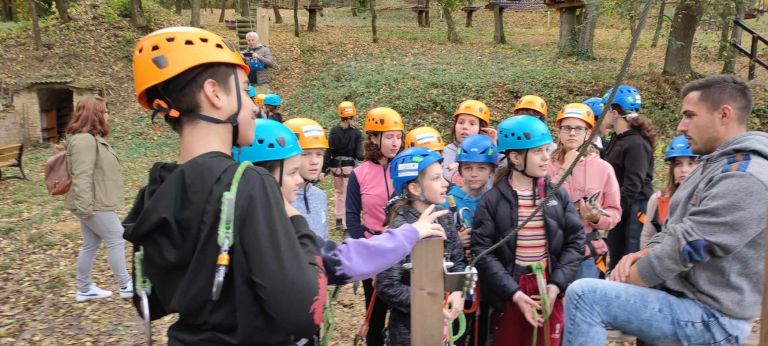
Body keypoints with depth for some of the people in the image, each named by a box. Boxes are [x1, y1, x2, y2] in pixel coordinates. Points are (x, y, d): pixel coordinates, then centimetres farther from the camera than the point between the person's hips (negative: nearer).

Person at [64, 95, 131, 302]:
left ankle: (84, 289, 23)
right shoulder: (84, 140, -20)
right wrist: (85, 206, -28)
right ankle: (125, 286, 7)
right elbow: (82, 176, -26)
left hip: (95, 203, 10)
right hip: (93, 205, -10)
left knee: (91, 245, 14)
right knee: (116, 240, -2)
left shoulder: (92, 138, 15)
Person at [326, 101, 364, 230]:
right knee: (347, 194, 5)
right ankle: (346, 222, 3)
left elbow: (329, 150, -5)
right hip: (349, 165, -2)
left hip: (335, 165, 2)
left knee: (338, 192, 19)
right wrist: (362, 157, 9)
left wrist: (325, 167, -2)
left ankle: (339, 219, 23)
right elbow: (358, 153, -10)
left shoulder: (334, 130, -4)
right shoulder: (356, 132, -7)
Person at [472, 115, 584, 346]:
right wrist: (514, 292, -15)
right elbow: (483, 251, -9)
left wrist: (557, 284, -10)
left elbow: (575, 242, 2)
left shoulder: (558, 195, 4)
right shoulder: (492, 200, -6)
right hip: (509, 294, -2)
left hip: (549, 290, 2)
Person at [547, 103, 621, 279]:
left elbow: (614, 212, 4)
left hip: (588, 252, 0)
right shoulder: (547, 166, 1)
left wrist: (597, 218, -17)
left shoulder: (603, 168, 1)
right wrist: (565, 169, -12)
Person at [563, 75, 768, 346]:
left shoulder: (744, 178, -21)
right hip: (683, 295, 10)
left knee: (583, 295, -21)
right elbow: (673, 230, 16)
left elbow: (686, 246, -24)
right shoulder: (714, 166, 13)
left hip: (711, 318, -10)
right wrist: (644, 254, -4)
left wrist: (625, 280, -13)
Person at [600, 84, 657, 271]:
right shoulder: (616, 139, 13)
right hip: (618, 208, 9)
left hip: (634, 209, -9)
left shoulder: (636, 143, -15)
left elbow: (633, 185, -20)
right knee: (615, 260, 16)